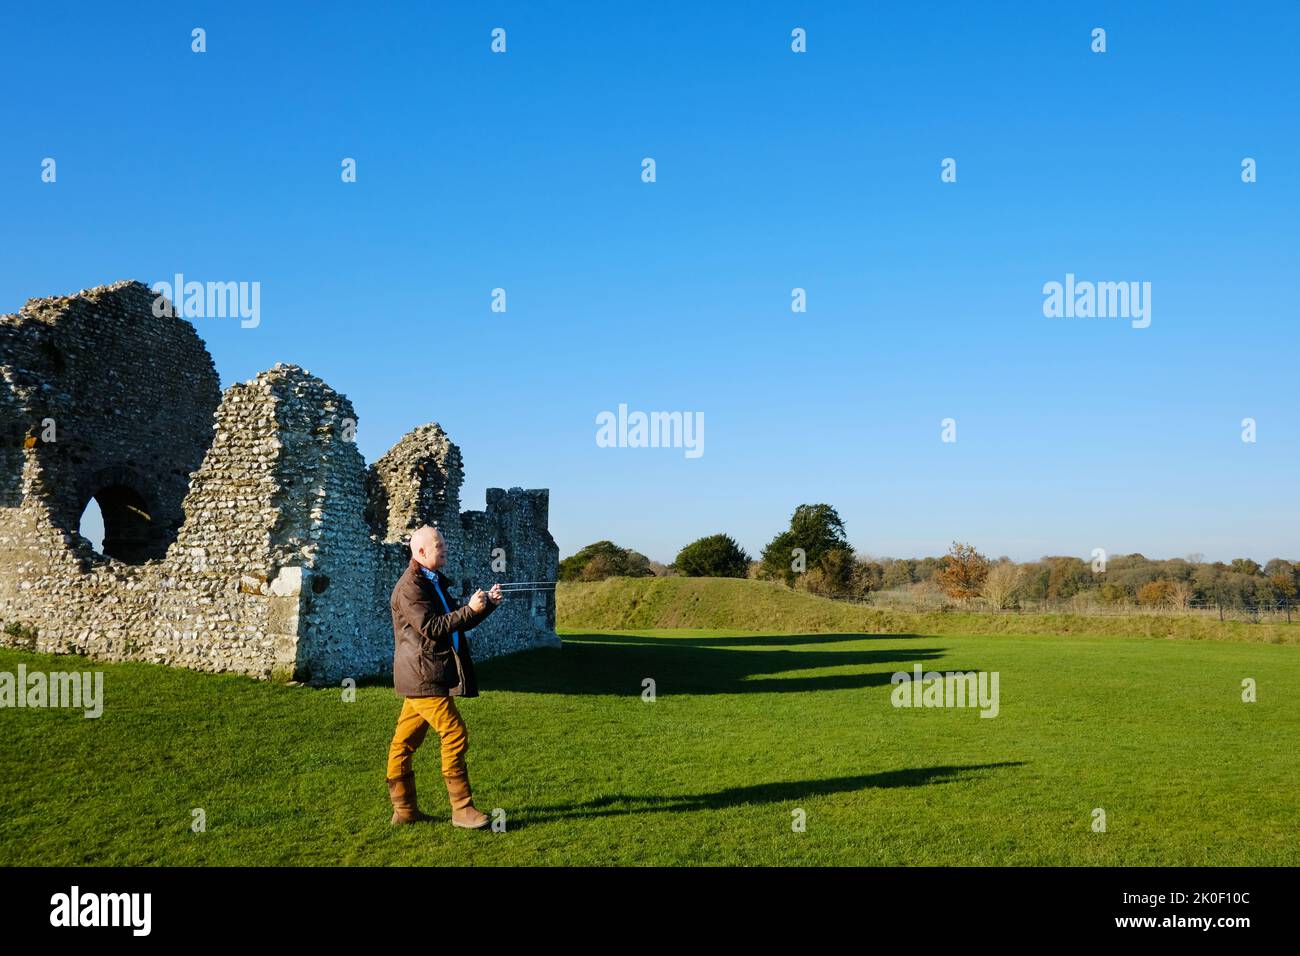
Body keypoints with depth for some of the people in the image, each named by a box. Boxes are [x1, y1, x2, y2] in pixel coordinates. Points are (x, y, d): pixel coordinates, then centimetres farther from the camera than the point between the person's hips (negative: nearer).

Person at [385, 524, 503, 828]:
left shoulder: (435, 582, 18)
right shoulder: (409, 587, -13)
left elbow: (458, 621, 21)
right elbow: (431, 628, -21)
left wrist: (487, 604, 8)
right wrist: (470, 609, -21)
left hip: (423, 677, 9)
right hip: (424, 676, -9)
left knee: (405, 740, 12)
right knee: (455, 735, -9)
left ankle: (404, 809, 17)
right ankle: (462, 809, -2)